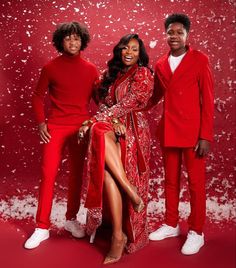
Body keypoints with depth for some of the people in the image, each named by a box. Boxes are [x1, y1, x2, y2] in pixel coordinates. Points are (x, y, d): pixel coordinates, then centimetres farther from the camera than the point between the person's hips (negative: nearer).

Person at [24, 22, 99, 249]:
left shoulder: (90, 69, 5)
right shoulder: (51, 67, 1)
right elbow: (38, 96, 5)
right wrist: (41, 123, -6)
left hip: (81, 128, 2)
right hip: (55, 127, -1)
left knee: (77, 174, 9)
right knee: (48, 174, -4)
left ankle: (71, 219, 27)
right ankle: (42, 227, 7)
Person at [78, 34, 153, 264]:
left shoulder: (143, 74, 1)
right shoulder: (112, 74, 20)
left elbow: (127, 104, -13)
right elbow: (105, 104, 10)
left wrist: (93, 121, -19)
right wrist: (113, 121, -14)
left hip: (133, 130, -5)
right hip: (114, 129, 5)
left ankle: (119, 235, -22)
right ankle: (119, 235, -24)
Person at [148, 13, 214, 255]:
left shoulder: (199, 60, -2)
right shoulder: (160, 65, 11)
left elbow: (207, 99, -6)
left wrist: (205, 135, -12)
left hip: (193, 131, -4)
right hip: (168, 131, 5)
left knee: (196, 182, 3)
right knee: (170, 180, 13)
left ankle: (196, 232, 16)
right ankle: (171, 224, 28)